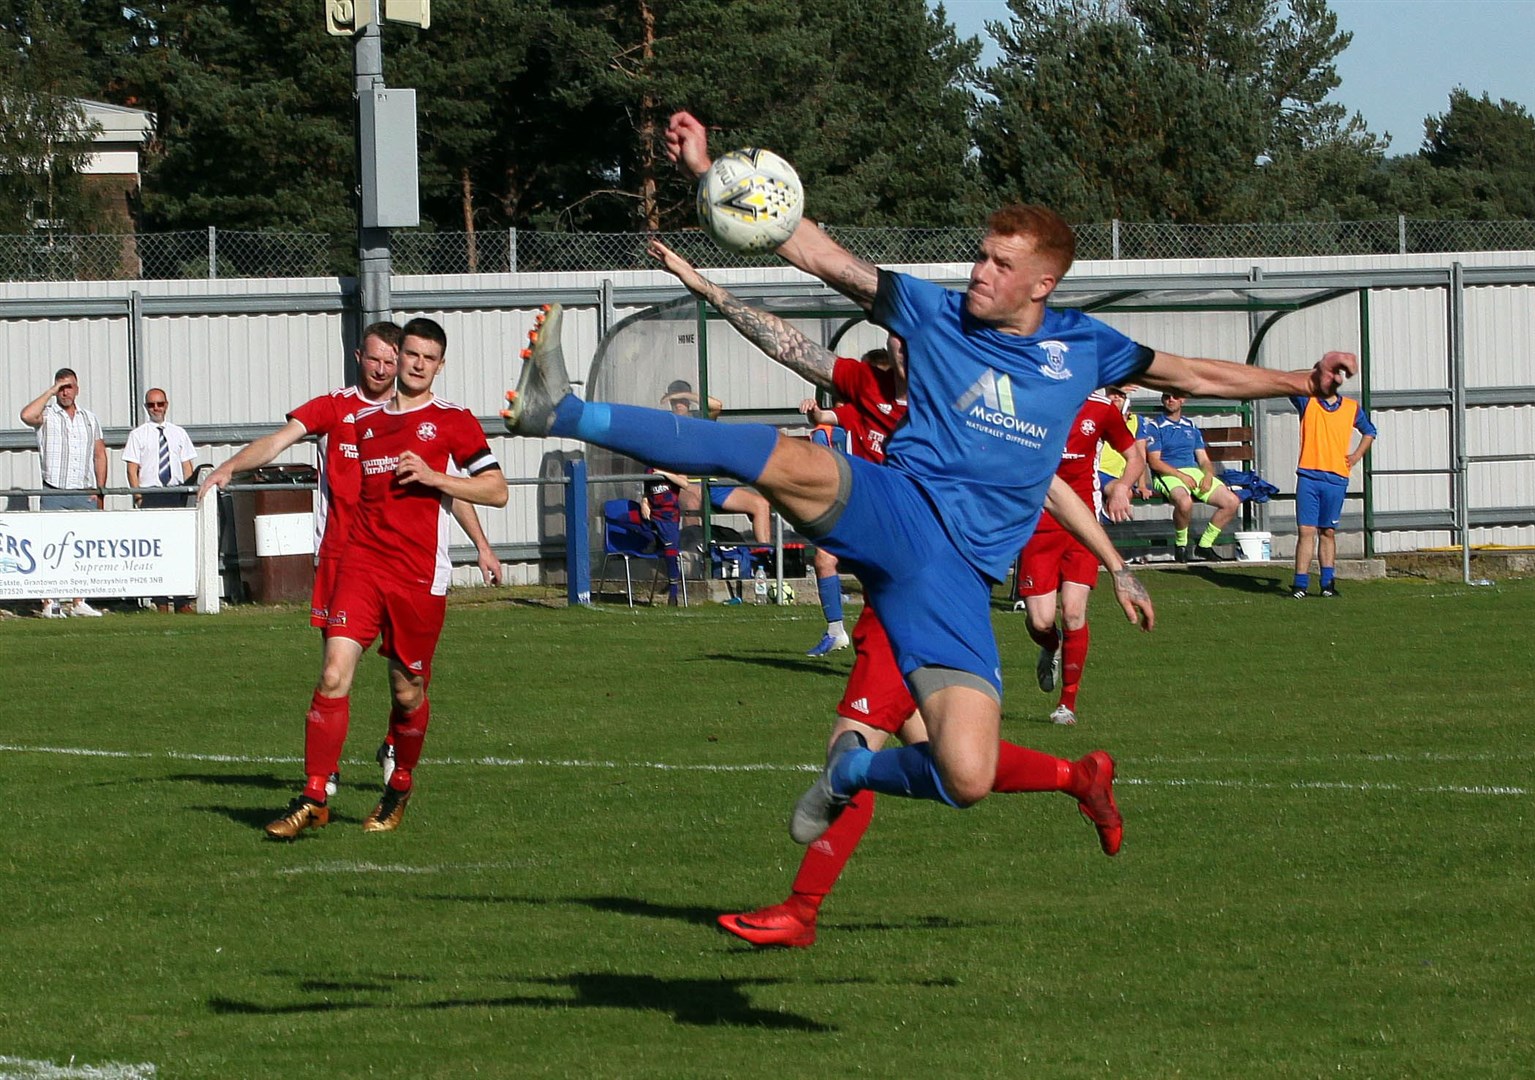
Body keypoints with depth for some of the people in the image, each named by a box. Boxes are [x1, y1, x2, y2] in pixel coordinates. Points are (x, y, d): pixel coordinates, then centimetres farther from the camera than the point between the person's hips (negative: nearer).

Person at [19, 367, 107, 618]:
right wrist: (51, 391, -12)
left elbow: (99, 455, 16)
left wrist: (100, 491, 7)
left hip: (85, 494, 4)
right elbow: (27, 416, -22)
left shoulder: (90, 418, 16)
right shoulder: (47, 414, 2)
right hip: (54, 493, -4)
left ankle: (79, 602, 8)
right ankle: (49, 603, -5)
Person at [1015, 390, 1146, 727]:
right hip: (1039, 522, 0)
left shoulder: (1102, 409, 2)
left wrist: (1121, 488, -6)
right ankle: (1050, 649, 33)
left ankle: (1069, 702, 5)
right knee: (1040, 621, -7)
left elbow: (1136, 457, 14)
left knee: (1074, 612, -11)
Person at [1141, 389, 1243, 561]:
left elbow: (1204, 459, 19)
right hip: (1168, 476, -6)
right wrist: (1181, 475, -17)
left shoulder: (1191, 427, 22)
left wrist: (1208, 475, -5)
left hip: (1195, 473, 6)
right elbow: (1154, 462, -5)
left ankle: (1204, 545, -1)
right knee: (1184, 502, -40)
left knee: (1232, 502, -14)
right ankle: (1180, 544, -12)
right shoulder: (1154, 426, 5)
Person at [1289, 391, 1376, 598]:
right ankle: (1300, 584, -8)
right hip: (1308, 478, -2)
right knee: (1306, 530, -7)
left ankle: (1328, 582, 10)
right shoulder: (1307, 402, 6)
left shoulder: (1352, 408, 13)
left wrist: (1357, 456, 13)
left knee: (1328, 532, 7)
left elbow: (1369, 431, 27)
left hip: (1336, 479, 2)